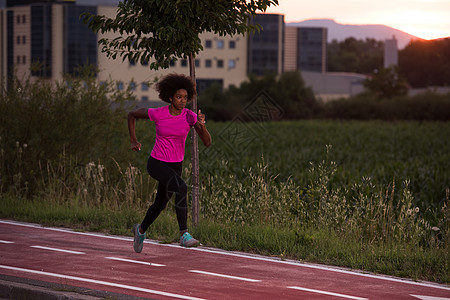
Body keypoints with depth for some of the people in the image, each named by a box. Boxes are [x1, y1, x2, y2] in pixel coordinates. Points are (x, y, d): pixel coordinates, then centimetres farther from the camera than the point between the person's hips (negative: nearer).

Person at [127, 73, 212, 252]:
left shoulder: (190, 116, -12)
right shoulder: (157, 113, -17)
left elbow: (207, 142, -16)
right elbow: (132, 115, 1)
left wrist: (202, 125, -34)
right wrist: (133, 140, -3)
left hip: (175, 166, 5)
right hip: (156, 164, -5)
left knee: (160, 204, 21)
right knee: (181, 187, -30)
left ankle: (141, 229, 52)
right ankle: (184, 235, -30)